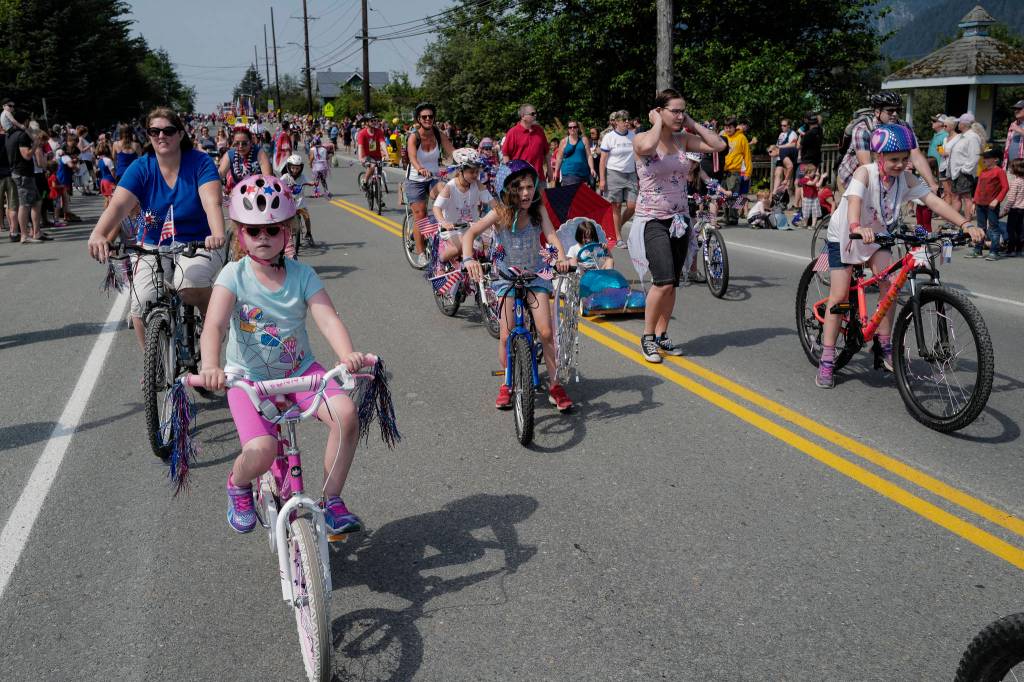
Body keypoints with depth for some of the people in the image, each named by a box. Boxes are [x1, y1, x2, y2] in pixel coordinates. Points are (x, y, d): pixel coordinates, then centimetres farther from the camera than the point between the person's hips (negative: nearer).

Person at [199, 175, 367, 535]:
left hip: (300, 370, 2)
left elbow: (328, 318, -19)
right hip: (249, 377, -2)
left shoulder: (302, 274, -6)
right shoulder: (234, 275, -11)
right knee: (261, 450, -26)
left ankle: (332, 500, -4)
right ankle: (238, 484, 14)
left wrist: (348, 355, -40)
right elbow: (213, 326, -25)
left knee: (346, 415, -24)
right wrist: (210, 366, -45)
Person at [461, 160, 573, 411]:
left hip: (535, 275, 1)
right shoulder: (500, 213, -14)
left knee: (546, 332, -9)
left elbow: (551, 235, -20)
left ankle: (555, 386, 7)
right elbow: (470, 233, -23)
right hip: (506, 277, -1)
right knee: (507, 336, -8)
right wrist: (469, 259, -42)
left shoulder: (538, 210, -8)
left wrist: (562, 258, -40)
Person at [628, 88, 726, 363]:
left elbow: (719, 145, 2)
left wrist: (693, 124, 3)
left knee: (672, 283, 9)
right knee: (664, 281, -17)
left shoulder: (683, 140, 8)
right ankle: (647, 337, 0)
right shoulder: (642, 139, -7)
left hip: (679, 219, 6)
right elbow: (647, 147, -32)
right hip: (652, 219, -6)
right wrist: (658, 123, -14)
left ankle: (661, 336, 22)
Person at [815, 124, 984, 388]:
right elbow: (854, 200, -43)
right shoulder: (865, 173, -25)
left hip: (876, 236, 4)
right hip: (844, 236, -4)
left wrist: (965, 224, -32)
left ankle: (885, 346, -1)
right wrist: (856, 228, -63)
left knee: (889, 284, -16)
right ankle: (827, 360, -2)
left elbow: (934, 201, -20)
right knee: (839, 296, -9)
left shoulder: (906, 178, -12)